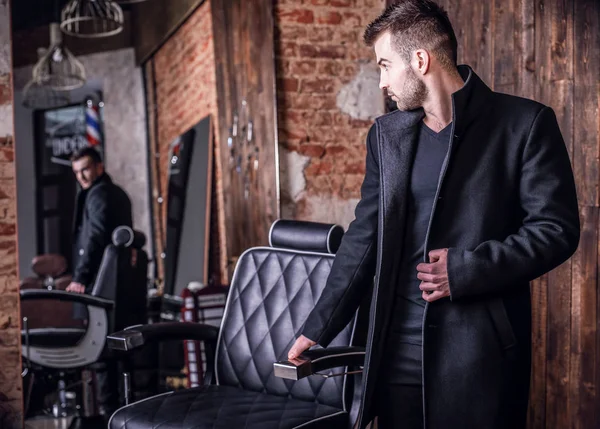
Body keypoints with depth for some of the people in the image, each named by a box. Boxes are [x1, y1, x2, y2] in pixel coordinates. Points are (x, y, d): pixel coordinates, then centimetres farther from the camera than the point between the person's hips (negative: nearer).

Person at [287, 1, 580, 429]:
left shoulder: (525, 123, -4)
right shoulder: (386, 133, 11)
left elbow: (557, 228, -6)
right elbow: (364, 239, 13)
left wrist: (465, 269, -15)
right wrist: (318, 329, 11)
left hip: (481, 348, -4)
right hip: (399, 346, 4)